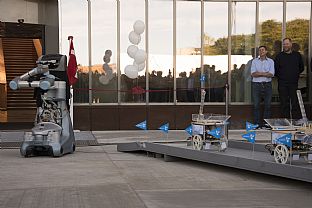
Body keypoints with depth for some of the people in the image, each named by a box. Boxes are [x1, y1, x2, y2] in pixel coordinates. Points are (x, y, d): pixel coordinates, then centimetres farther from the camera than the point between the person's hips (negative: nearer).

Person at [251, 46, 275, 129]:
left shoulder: (270, 61, 6)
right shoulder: (254, 61, 8)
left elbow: (271, 74, -7)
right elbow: (253, 74, -5)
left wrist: (259, 73, -10)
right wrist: (265, 73, -9)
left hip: (267, 85, 0)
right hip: (256, 85, 0)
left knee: (267, 105, 2)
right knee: (256, 105, -1)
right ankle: (257, 123, 4)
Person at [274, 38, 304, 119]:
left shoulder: (297, 55, 8)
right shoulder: (279, 56, 4)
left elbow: (301, 68, 18)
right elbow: (275, 70, 8)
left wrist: (296, 74, 11)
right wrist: (280, 76, 2)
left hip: (294, 83, 0)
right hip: (282, 84, 0)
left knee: (295, 104, -3)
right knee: (284, 104, 2)